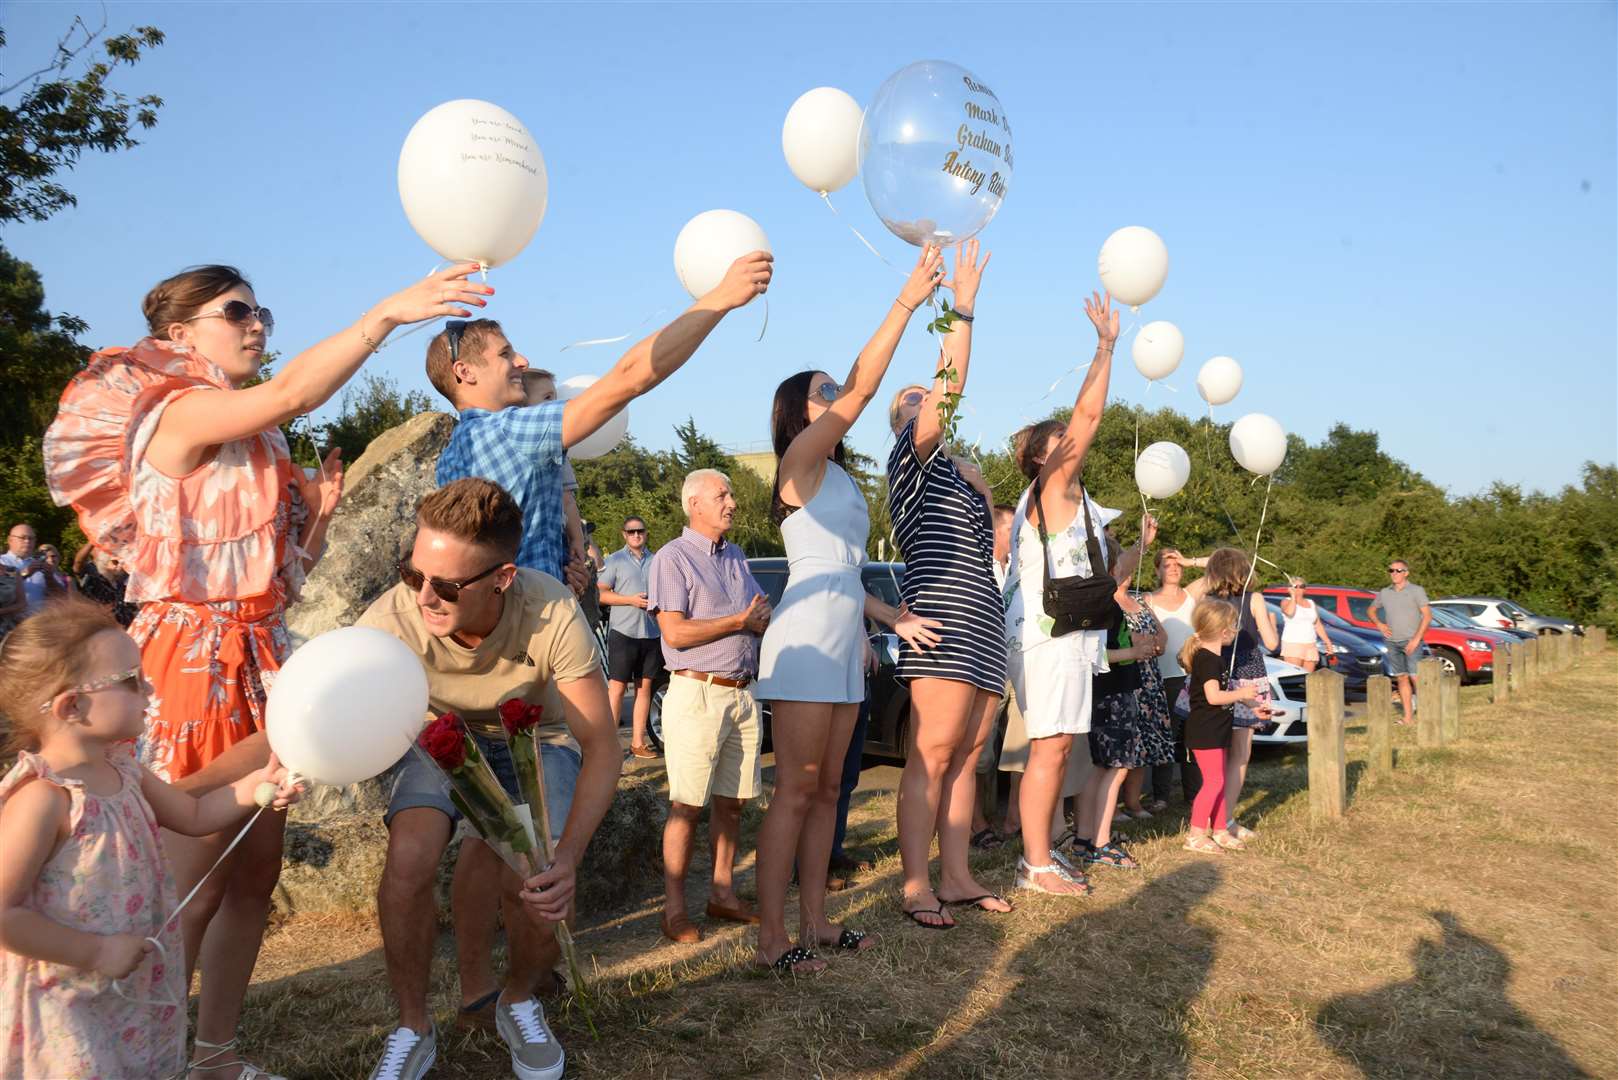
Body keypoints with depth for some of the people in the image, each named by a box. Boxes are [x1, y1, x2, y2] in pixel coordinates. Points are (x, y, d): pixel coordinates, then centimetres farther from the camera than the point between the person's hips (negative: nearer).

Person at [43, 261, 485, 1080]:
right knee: (191, 886, -2)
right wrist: (387, 312, -37)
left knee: (254, 874, 12)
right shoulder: (179, 411, -10)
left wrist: (318, 510, 0)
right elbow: (291, 394, -31)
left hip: (257, 654, 9)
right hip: (197, 657, -9)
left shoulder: (253, 442, 16)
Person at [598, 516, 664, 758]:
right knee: (617, 687, -6)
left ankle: (638, 742, 14)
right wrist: (630, 600, -14)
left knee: (644, 687, 7)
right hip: (623, 631, -4)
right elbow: (601, 593, -3)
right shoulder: (615, 560, 4)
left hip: (651, 633, 4)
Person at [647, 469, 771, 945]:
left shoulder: (737, 558, 18)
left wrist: (764, 622, -3)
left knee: (732, 801, 9)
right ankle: (674, 909, 1)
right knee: (687, 805, -5)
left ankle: (723, 894, 18)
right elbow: (675, 632, -13)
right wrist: (739, 621, -9)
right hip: (697, 692, -7)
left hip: (742, 694, 7)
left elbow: (760, 618, 21)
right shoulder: (672, 557, -4)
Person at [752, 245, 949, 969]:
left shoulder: (838, 479, 22)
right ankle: (771, 938, -1)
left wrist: (893, 619, 19)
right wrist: (906, 301, -11)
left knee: (826, 789, 11)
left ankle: (814, 922, 19)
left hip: (844, 643, 9)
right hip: (807, 639, -9)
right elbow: (863, 384, -13)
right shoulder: (802, 457, -4)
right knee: (795, 791, -7)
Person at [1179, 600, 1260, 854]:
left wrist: (1250, 702, 25)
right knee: (1213, 781, -10)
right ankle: (1195, 835, -6)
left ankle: (1220, 831, 23)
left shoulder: (1216, 657, 14)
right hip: (1205, 731, -10)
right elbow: (1214, 696, -26)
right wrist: (1242, 693, -14)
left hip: (1215, 731, 10)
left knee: (1219, 780, 15)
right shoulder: (1207, 659, -19)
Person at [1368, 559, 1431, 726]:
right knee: (1401, 678, 5)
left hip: (1411, 641, -4)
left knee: (1416, 677, -11)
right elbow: (1371, 610, 24)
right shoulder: (1384, 593, 9)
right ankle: (1407, 716, 8)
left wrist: (1416, 639, -17)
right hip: (1392, 642, 4)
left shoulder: (1416, 590, -4)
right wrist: (1379, 624, 3)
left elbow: (1427, 615, -10)